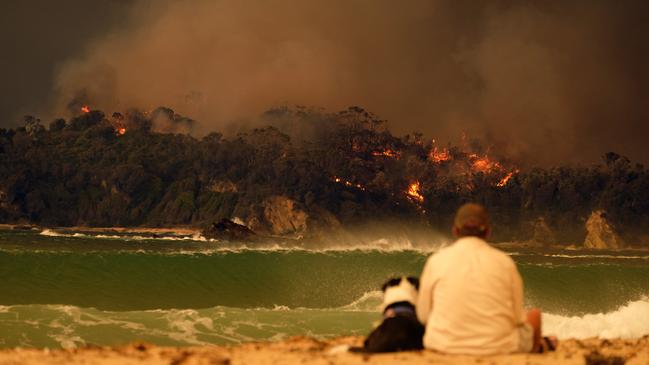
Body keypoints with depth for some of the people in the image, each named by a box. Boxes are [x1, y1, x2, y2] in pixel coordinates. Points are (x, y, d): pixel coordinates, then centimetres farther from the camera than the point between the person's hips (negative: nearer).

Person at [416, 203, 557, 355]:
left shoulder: (436, 261, -3)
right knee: (534, 315, 27)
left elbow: (423, 315, 2)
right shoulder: (504, 262, -3)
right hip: (497, 348, -1)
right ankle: (538, 346, 55)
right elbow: (518, 318, 1)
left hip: (444, 345, 1)